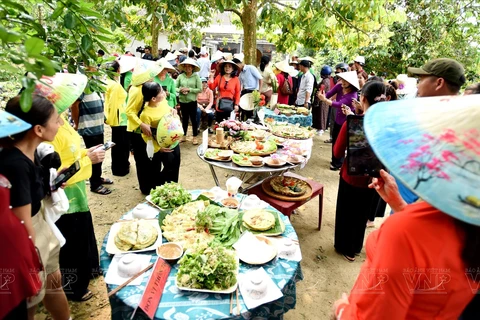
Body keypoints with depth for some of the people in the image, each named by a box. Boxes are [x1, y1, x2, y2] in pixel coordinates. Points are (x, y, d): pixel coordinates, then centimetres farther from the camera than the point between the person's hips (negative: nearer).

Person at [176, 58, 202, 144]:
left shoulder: (196, 76, -7)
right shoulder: (180, 76, 0)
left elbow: (200, 89, -11)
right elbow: (175, 88, 3)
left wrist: (189, 89, -16)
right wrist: (180, 90, -16)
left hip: (192, 101, -3)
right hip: (182, 101, 3)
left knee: (193, 119, 4)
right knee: (184, 119, 15)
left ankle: (195, 137, 16)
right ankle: (184, 136, 28)